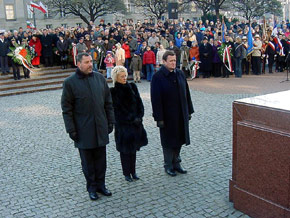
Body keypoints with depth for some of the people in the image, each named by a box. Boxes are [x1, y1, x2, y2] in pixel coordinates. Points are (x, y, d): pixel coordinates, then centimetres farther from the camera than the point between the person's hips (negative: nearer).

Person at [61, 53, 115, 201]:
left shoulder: (100, 78, 4)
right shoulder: (70, 82, -7)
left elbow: (108, 102, 11)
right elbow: (66, 109, -6)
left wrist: (110, 121, 8)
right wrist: (71, 130, -9)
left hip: (101, 128, 4)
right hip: (83, 131, -3)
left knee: (101, 159, 13)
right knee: (87, 161, 9)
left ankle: (100, 184, 29)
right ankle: (92, 187, 24)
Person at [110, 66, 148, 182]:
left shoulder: (132, 87, 4)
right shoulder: (113, 92, -10)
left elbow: (139, 103, 6)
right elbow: (117, 111, -12)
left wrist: (139, 117, -8)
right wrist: (132, 120, -15)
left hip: (136, 123, 4)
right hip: (122, 125, -4)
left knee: (133, 148, 12)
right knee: (125, 150, 4)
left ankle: (133, 171, 26)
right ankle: (127, 173, 19)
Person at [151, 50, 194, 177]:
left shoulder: (180, 74, 5)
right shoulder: (158, 77, -12)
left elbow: (186, 93, 12)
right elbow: (156, 99, -13)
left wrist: (189, 111, 11)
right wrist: (159, 118, -15)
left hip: (181, 114, 5)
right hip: (167, 116, -5)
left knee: (179, 139, 13)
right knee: (168, 142, 7)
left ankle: (176, 163, 29)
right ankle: (168, 165, 22)